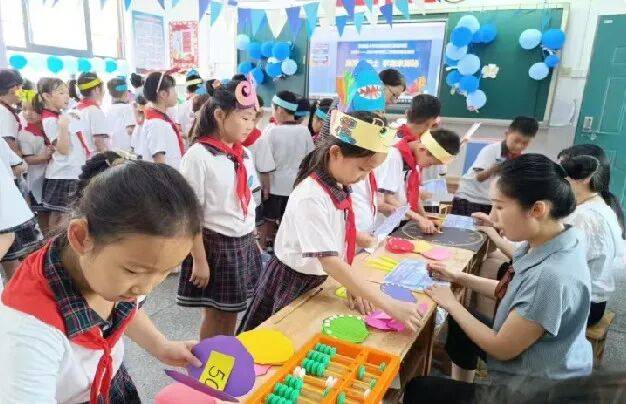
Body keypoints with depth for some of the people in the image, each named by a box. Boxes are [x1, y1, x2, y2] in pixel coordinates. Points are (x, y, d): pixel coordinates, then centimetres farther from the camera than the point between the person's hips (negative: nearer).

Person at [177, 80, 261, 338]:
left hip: (244, 244, 6)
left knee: (232, 313, 17)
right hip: (215, 244, -6)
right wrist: (199, 259, -16)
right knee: (215, 316, 10)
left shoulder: (244, 155, 5)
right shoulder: (199, 155, -15)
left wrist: (251, 241, 13)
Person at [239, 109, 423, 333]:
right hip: (292, 284, -7)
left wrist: (353, 285, -13)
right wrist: (390, 305, -36)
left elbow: (341, 240, 0)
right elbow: (330, 262, -35)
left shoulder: (339, 188, -4)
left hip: (319, 280, 8)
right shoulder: (311, 198, -30)